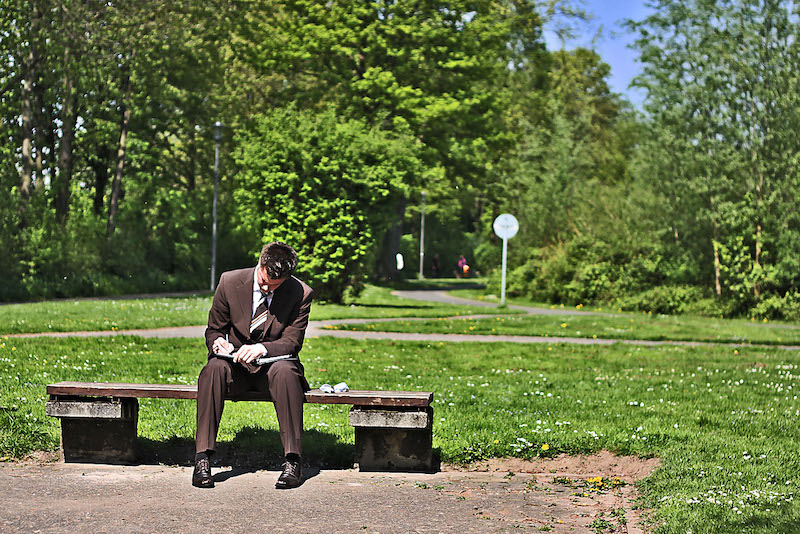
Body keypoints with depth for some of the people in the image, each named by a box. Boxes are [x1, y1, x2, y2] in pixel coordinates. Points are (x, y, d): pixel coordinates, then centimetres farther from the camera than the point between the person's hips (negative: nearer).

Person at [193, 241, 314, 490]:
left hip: (274, 364, -1)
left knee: (285, 371, -36)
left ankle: (292, 460, -32)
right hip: (236, 366, 1)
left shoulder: (301, 294, -8)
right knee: (214, 368, -33)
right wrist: (218, 341, -19)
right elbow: (214, 329, 7)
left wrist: (262, 348, -29)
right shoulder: (230, 282, -4)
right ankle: (202, 458, -33)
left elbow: (292, 342, -9)